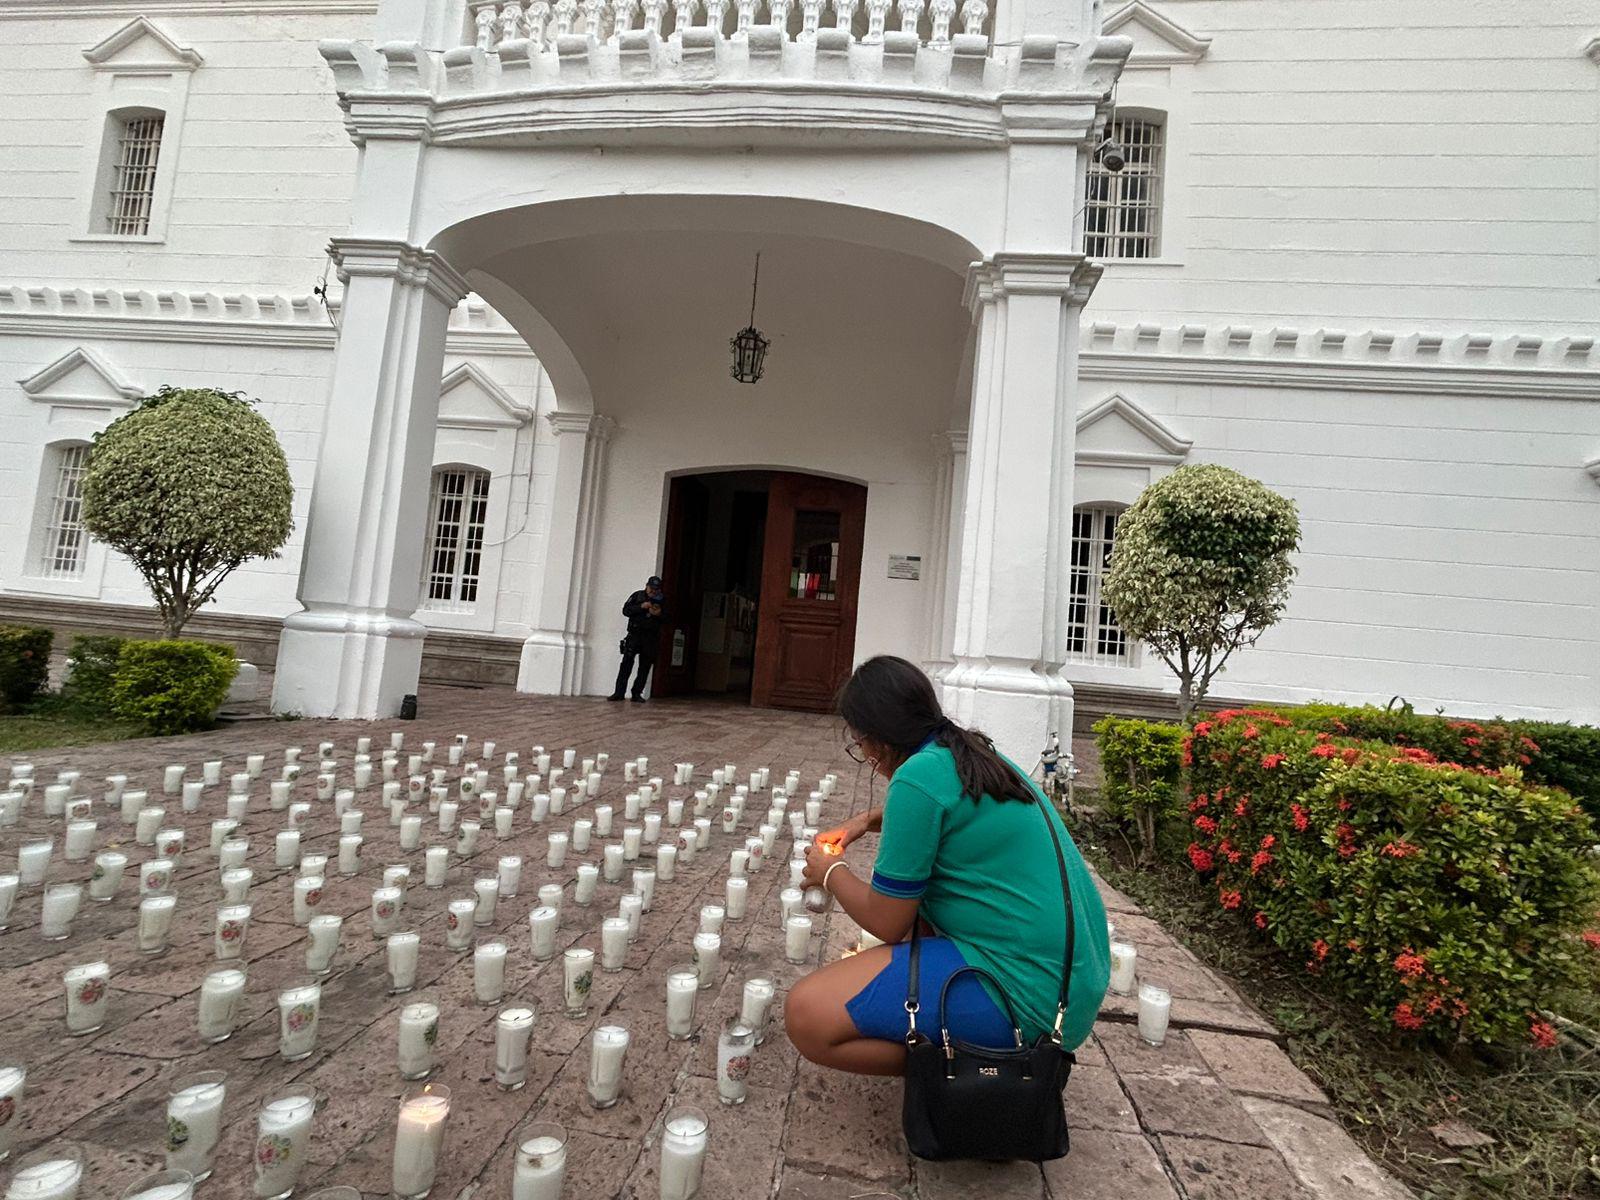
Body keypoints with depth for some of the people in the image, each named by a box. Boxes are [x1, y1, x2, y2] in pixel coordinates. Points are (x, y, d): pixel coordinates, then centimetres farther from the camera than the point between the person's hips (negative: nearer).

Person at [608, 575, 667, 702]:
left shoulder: (662, 600, 9)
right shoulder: (637, 595, 5)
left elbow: (666, 618, 9)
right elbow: (626, 610, -2)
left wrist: (659, 614, -12)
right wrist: (641, 607, -14)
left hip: (651, 638, 2)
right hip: (635, 634, -2)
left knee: (645, 666, 2)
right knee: (627, 663, -8)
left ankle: (637, 693, 9)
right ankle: (619, 693, -7)